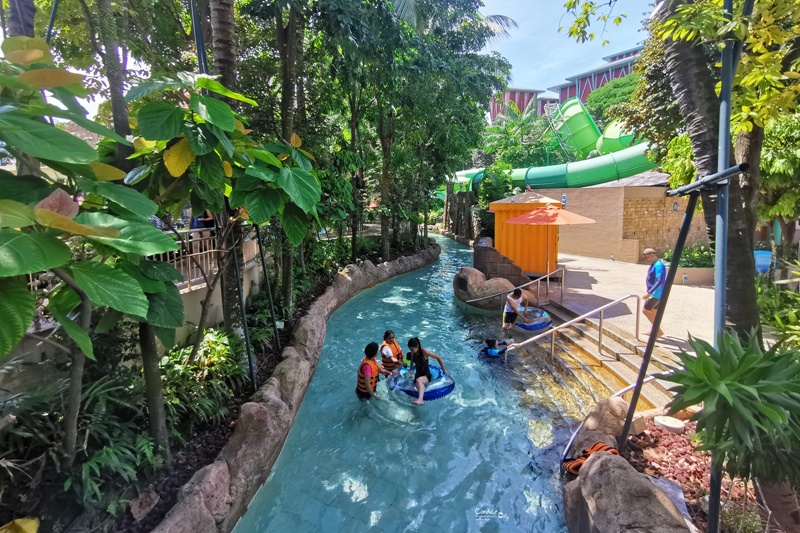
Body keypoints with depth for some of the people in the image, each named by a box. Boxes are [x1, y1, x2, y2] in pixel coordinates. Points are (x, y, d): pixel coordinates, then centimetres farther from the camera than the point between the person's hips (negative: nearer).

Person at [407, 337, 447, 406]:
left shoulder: (424, 352, -17)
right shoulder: (413, 353, 1)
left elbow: (438, 358, -7)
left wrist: (443, 370, 0)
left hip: (427, 375, -11)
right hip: (418, 375, 12)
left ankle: (420, 399, -61)